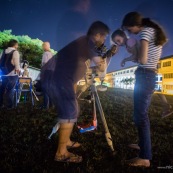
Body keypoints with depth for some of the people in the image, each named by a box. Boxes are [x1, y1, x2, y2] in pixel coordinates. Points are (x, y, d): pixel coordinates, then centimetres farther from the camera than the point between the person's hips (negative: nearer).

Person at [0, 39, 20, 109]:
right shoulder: (15, 52, -9)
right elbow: (16, 63, -15)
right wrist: (18, 70, -4)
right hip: (12, 74, -6)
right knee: (10, 89, 1)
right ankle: (9, 105, 7)